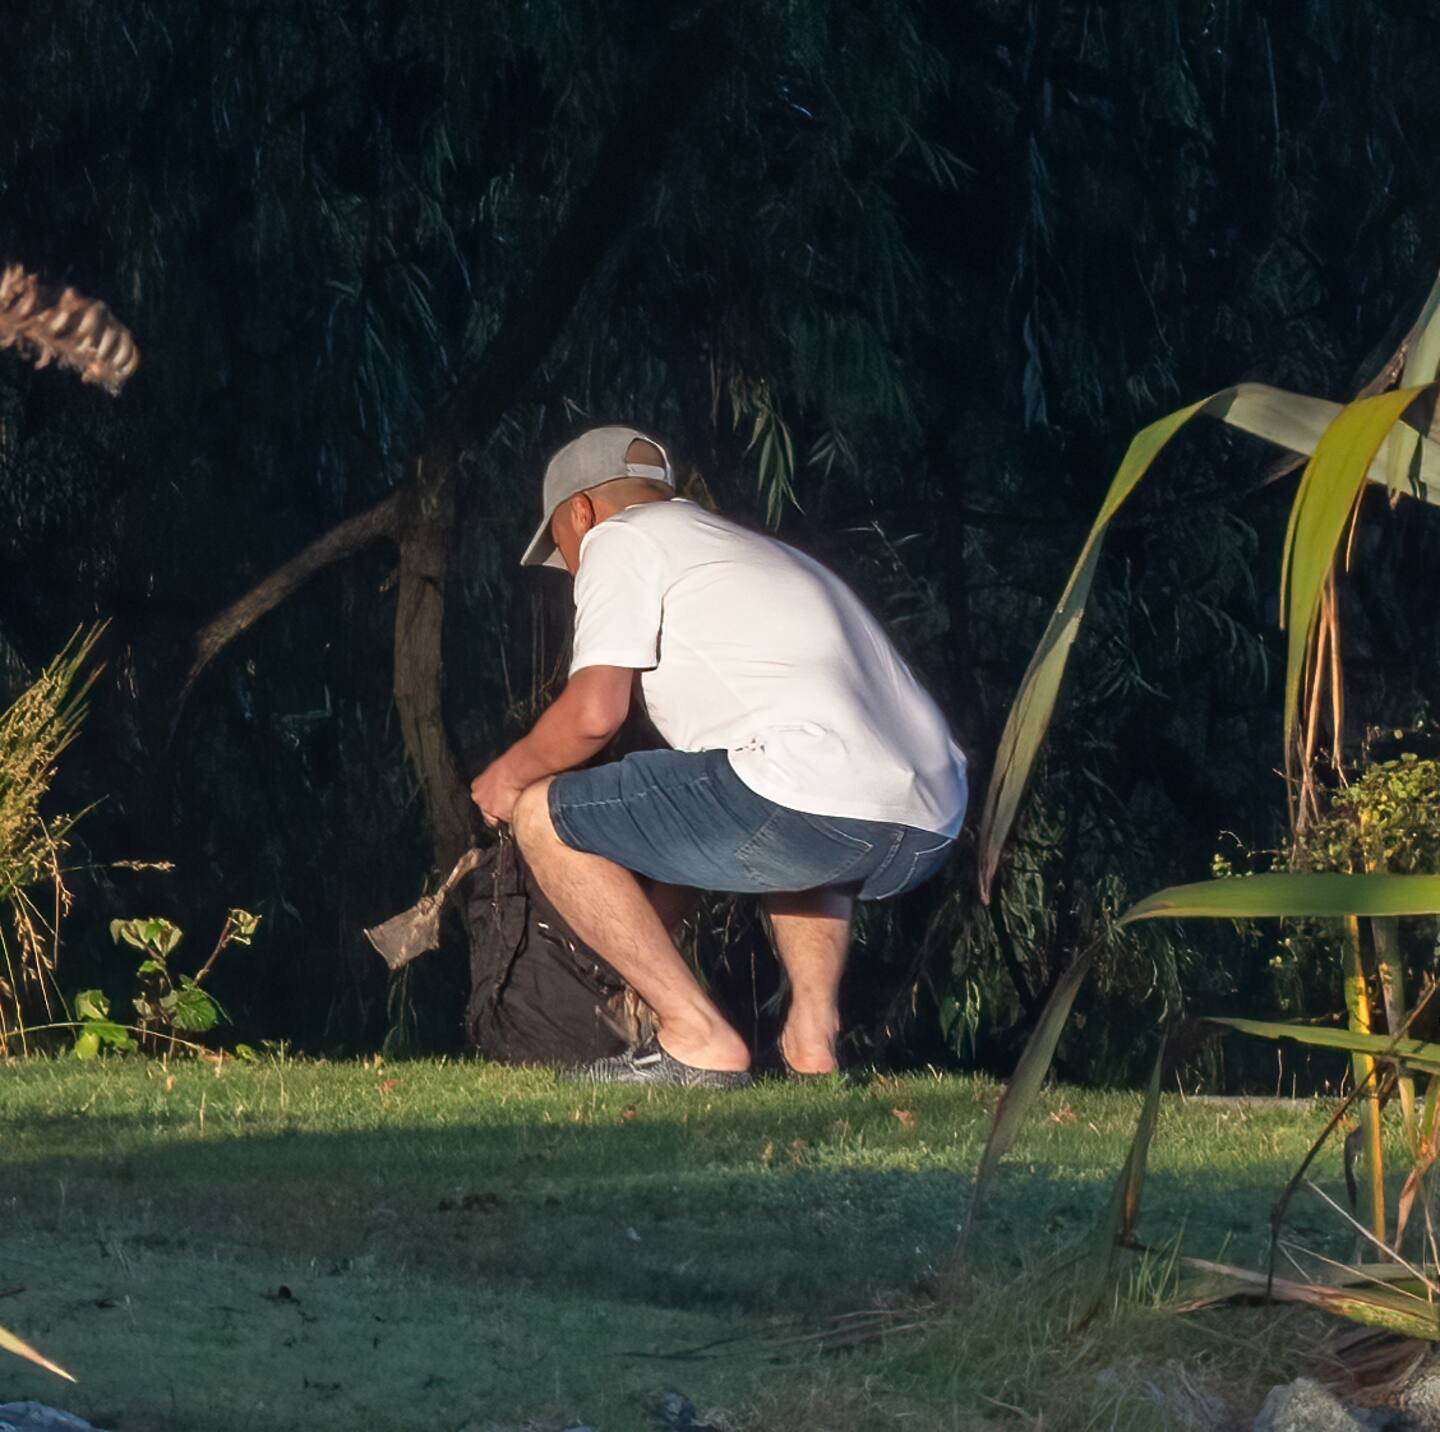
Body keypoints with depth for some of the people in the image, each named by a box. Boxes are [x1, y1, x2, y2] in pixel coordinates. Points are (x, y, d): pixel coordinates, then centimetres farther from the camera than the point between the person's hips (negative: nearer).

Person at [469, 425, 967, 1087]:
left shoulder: (619, 538, 11)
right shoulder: (753, 548, 36)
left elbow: (594, 710, -4)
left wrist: (510, 774, 17)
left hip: (806, 800, -9)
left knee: (541, 817, 5)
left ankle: (698, 1038, 0)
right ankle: (812, 1033, 19)